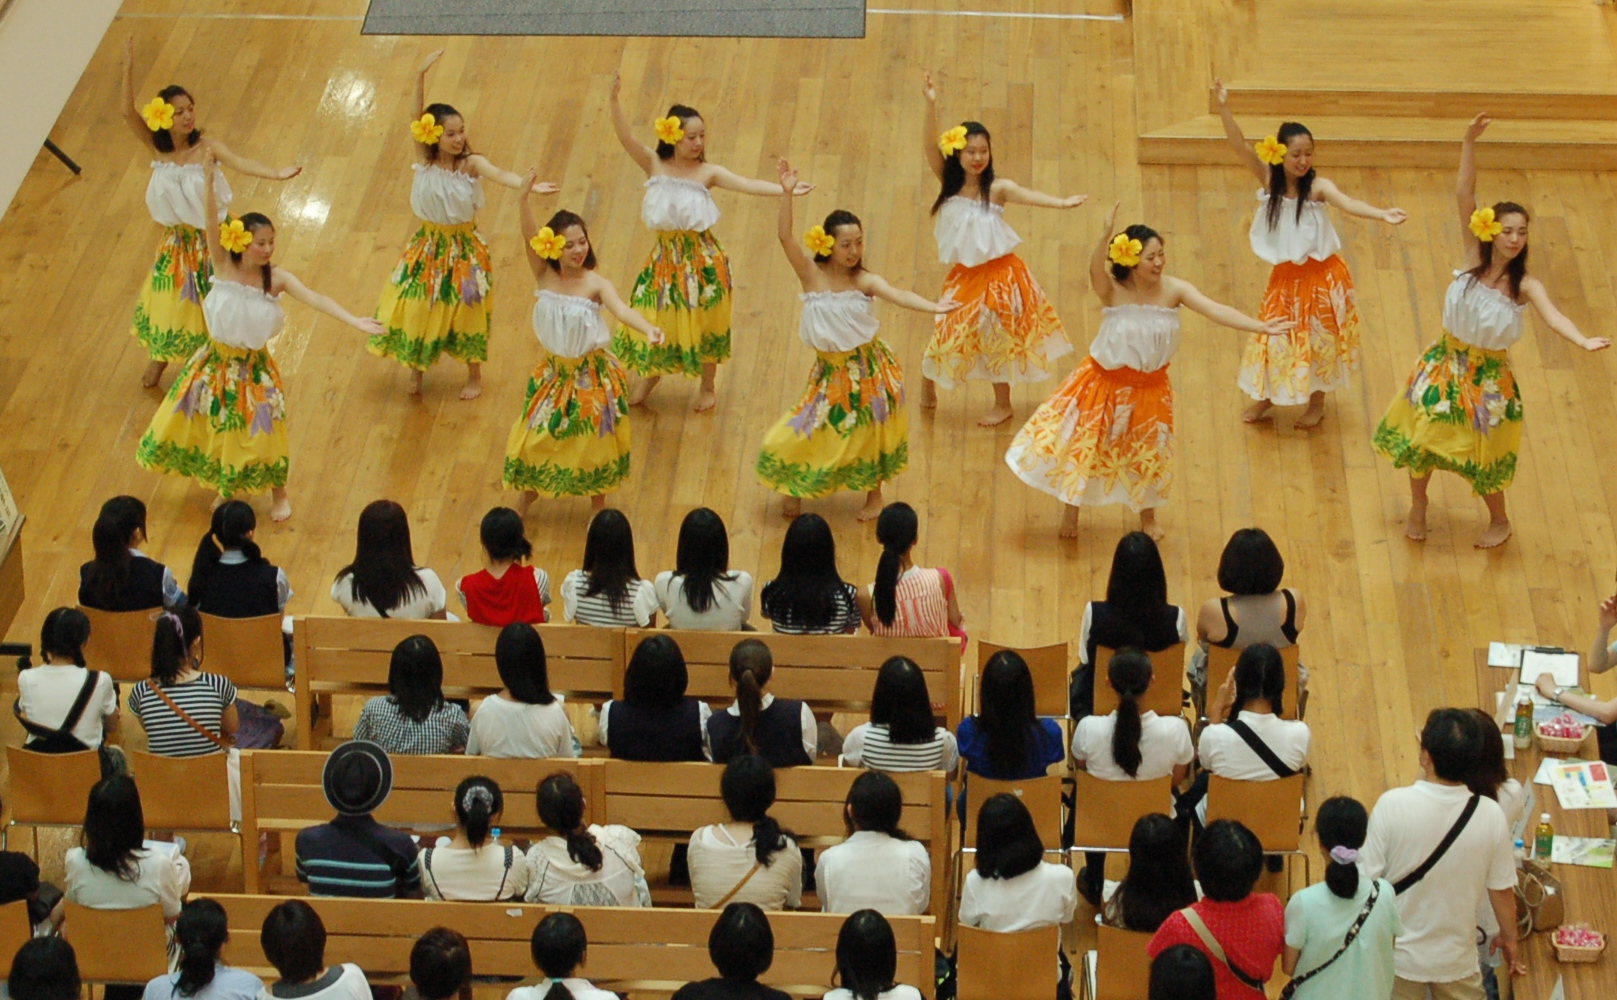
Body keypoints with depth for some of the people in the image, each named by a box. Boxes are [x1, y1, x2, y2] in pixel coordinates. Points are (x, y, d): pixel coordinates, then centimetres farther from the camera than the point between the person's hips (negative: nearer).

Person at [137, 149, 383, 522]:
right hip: (216, 363, 1)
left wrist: (355, 321, -38)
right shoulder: (223, 266, -15)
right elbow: (212, 224, -28)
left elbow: (315, 299, -25)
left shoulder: (277, 278, -15)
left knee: (260, 432, 4)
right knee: (213, 428, 14)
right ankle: (225, 489, 41)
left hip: (254, 368, -1)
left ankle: (279, 494, 29)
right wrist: (208, 181, -44)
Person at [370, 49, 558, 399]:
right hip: (428, 244, 2)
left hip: (464, 246, -2)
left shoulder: (471, 162, -18)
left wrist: (528, 186, -57)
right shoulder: (425, 158, -12)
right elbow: (415, 118, -24)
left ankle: (474, 376, 29)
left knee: (467, 310, 9)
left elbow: (499, 174, -37)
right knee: (416, 306, 10)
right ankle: (416, 368, 34)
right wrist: (421, 76, -39)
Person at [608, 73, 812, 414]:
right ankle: (649, 377, 39)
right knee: (651, 320, 11)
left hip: (702, 257, -1)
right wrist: (615, 100, -31)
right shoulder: (654, 165, -5)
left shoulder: (708, 172, -8)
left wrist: (785, 190, -29)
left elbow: (747, 185, -16)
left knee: (705, 322, 10)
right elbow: (625, 137, -16)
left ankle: (707, 386, 32)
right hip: (666, 256, 1)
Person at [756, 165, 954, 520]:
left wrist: (933, 307, -45)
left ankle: (874, 494, 34)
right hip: (830, 371, 1)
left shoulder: (865, 280, -12)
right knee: (794, 437, 2)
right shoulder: (812, 274, -11)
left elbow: (897, 295, -27)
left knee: (869, 435, 10)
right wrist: (787, 194, -33)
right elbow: (785, 236, -21)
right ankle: (795, 489, 29)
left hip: (868, 368, -1)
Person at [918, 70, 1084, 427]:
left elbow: (1027, 195, -29)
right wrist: (931, 105, -30)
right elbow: (930, 146, -16)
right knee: (949, 331, 10)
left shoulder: (997, 188, -13)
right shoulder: (949, 183, -5)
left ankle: (1003, 404, 21)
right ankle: (927, 386, 34)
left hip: (998, 273, -3)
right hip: (963, 275, 3)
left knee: (997, 337, 6)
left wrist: (1062, 203, -48)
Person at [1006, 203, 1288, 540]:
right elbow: (1096, 269, -43)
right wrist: (1106, 234, -60)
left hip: (1150, 388, 2)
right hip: (1105, 383, -2)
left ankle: (1147, 517, 42)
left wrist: (1259, 327, -37)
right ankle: (1070, 511, 36)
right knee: (1082, 444, 10)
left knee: (1147, 453, 16)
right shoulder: (1112, 291, -22)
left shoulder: (1174, 290, -17)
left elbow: (1215, 310, -25)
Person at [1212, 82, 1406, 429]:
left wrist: (1383, 215, -52)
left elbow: (1347, 203, -34)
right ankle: (1266, 398, 34)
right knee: (1275, 335, 13)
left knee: (1318, 341, 10)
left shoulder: (1317, 187, -18)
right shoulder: (1269, 179, -9)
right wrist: (1224, 109, -30)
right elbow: (1240, 146, -18)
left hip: (1321, 276, -3)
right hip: (1285, 277, 3)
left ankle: (1317, 403, 30)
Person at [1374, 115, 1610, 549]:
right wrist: (1470, 141, -30)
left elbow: (1552, 316, -34)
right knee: (1421, 434, 13)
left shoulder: (1525, 284, -17)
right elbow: (1463, 193, -19)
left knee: (1480, 453, 9)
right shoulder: (1475, 256, -13)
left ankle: (1500, 521, 35)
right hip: (1446, 362, 2)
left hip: (1487, 375, -2)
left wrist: (1584, 341, -54)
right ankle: (1417, 505, 40)